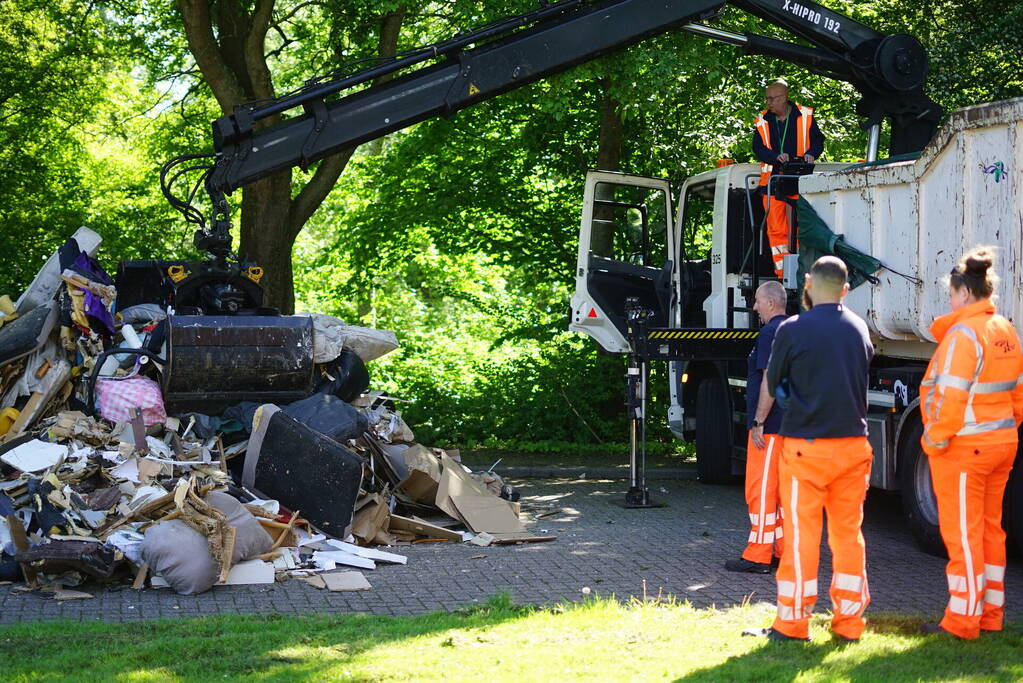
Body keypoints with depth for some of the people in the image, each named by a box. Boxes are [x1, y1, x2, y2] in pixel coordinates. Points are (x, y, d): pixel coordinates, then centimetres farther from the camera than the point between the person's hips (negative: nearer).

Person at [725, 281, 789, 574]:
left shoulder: (770, 333, -14)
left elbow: (770, 381, -21)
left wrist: (758, 422, -19)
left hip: (769, 427, -10)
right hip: (791, 425, 10)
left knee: (760, 489, -6)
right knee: (783, 488, 14)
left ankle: (758, 556, -4)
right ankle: (785, 549, 18)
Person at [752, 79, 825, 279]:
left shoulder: (805, 116, 5)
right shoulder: (763, 121, 10)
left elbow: (818, 140, 9)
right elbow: (757, 147, 3)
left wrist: (810, 154, -12)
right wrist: (776, 156, -16)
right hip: (772, 181, 2)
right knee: (775, 229, -1)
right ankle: (782, 272, 2)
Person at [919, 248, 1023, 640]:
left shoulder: (963, 334, -18)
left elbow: (951, 398, -22)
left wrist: (934, 441, -13)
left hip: (963, 447, -8)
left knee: (962, 534, 0)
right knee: (990, 529, 16)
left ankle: (962, 620, 6)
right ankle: (991, 614, 24)